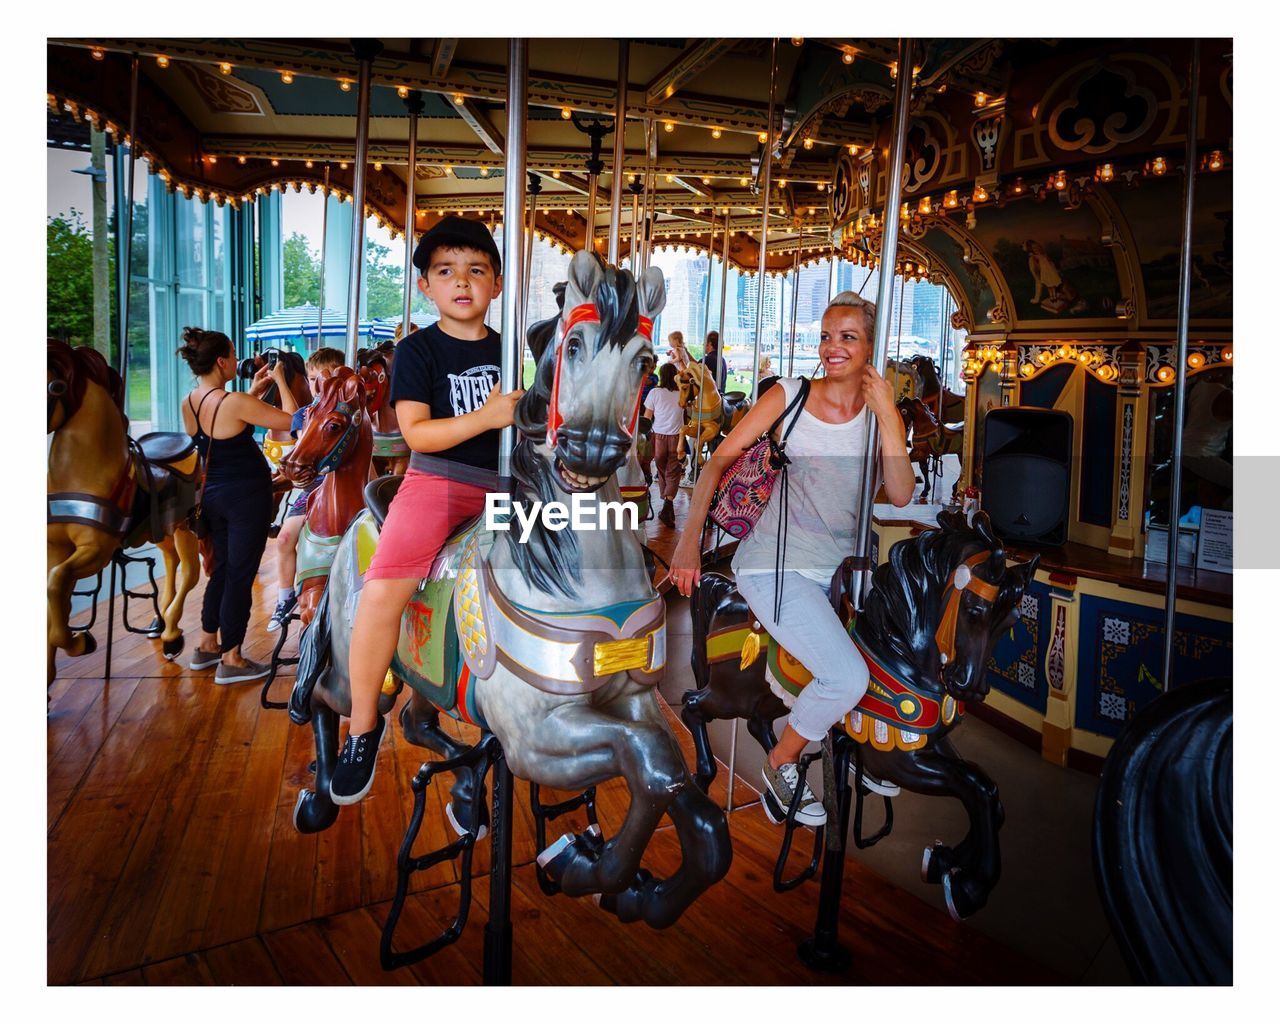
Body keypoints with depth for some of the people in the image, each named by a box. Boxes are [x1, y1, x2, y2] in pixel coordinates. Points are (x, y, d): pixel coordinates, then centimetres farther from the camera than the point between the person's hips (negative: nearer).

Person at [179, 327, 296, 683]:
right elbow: (290, 420, -17)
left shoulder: (189, 403, 2)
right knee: (241, 574, 1)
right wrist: (280, 380, -4)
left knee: (222, 568, 21)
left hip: (213, 493, 8)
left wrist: (255, 392, 17)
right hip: (246, 496, -8)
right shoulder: (235, 402, -22)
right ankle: (231, 659, 9)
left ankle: (208, 645, 31)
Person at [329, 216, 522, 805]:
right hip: (436, 479, -4)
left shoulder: (511, 352, 13)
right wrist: (483, 418, -24)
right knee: (381, 591, -24)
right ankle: (363, 726, -3)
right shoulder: (417, 351, 1)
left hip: (504, 485, 4)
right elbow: (415, 432, -11)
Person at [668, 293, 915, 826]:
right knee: (848, 677, -19)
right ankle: (781, 762, 8)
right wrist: (689, 540, -7)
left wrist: (888, 415, -14)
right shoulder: (788, 396, 0)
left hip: (839, 567, 5)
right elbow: (719, 461, 1)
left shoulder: (881, 413, 7)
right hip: (775, 566, -5)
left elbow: (900, 495, -8)